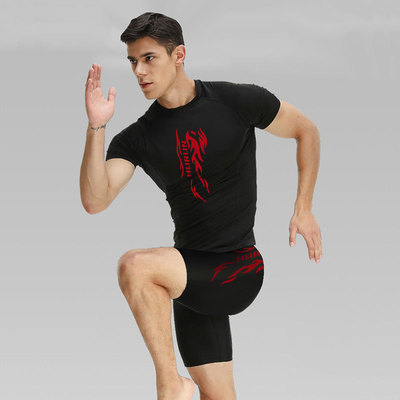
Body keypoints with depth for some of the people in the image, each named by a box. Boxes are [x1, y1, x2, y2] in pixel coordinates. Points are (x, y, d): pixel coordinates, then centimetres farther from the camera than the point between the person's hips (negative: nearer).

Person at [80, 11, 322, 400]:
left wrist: (303, 209, 3)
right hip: (194, 277, 5)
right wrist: (96, 128, -20)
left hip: (239, 269, -5)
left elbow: (305, 130, 9)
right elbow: (95, 200, -11)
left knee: (135, 265, -28)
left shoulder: (238, 101, -6)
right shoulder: (137, 138, 2)